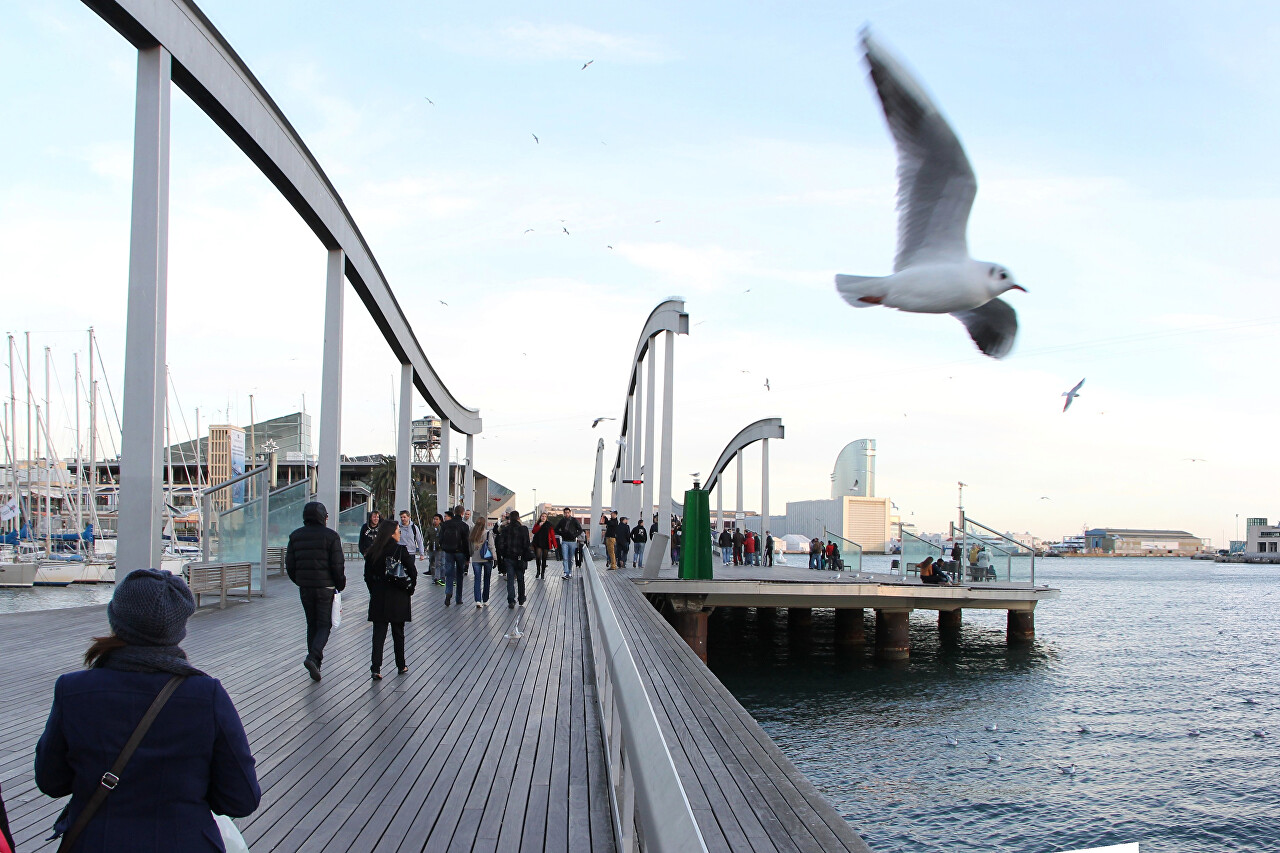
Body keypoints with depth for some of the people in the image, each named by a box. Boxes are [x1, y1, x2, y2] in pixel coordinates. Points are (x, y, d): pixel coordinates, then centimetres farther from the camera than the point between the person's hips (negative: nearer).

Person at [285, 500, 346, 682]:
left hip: (304, 587, 4)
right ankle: (313, 657, -19)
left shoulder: (296, 536, 5)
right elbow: (338, 564, -12)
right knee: (324, 625, 2)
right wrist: (340, 584, 3)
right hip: (325, 586, -4)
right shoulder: (330, 535, -9)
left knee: (312, 624, 15)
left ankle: (315, 664, 16)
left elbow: (289, 565, 5)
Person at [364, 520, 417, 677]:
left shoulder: (372, 551, -2)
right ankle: (401, 666, 22)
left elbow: (367, 576, 2)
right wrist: (410, 589, 5)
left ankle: (376, 668, -6)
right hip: (398, 598, -2)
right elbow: (413, 572, -9)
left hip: (378, 597, 2)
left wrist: (374, 592, 13)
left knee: (378, 633, 4)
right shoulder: (401, 550, -11)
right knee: (398, 633, 11)